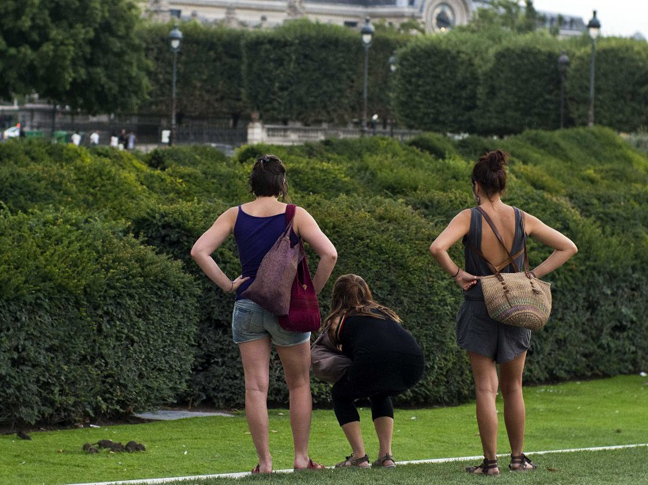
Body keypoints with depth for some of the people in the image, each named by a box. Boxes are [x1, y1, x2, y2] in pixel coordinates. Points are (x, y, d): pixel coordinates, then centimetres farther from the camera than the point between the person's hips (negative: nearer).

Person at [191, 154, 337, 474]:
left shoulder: (235, 216, 1)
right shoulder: (295, 215, -5)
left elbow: (199, 251, -6)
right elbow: (329, 254, -13)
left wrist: (227, 285, -1)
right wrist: (312, 291, -2)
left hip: (248, 306, 2)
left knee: (255, 387, 3)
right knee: (299, 385, 13)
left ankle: (264, 461, 0)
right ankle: (301, 457, 13)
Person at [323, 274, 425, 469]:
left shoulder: (338, 321, 25)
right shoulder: (386, 313, 36)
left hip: (375, 361, -4)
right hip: (414, 360, 4)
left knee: (341, 395, 26)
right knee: (380, 395, 36)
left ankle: (360, 457, 14)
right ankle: (386, 456, 23)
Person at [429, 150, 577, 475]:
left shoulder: (468, 218, -10)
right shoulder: (522, 220, -2)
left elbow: (437, 247, -26)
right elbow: (568, 248, 2)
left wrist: (457, 274, -11)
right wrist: (534, 274, 1)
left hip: (479, 310, -3)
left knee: (486, 388, 2)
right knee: (513, 387, 15)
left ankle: (490, 461, 1)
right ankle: (518, 457, 21)